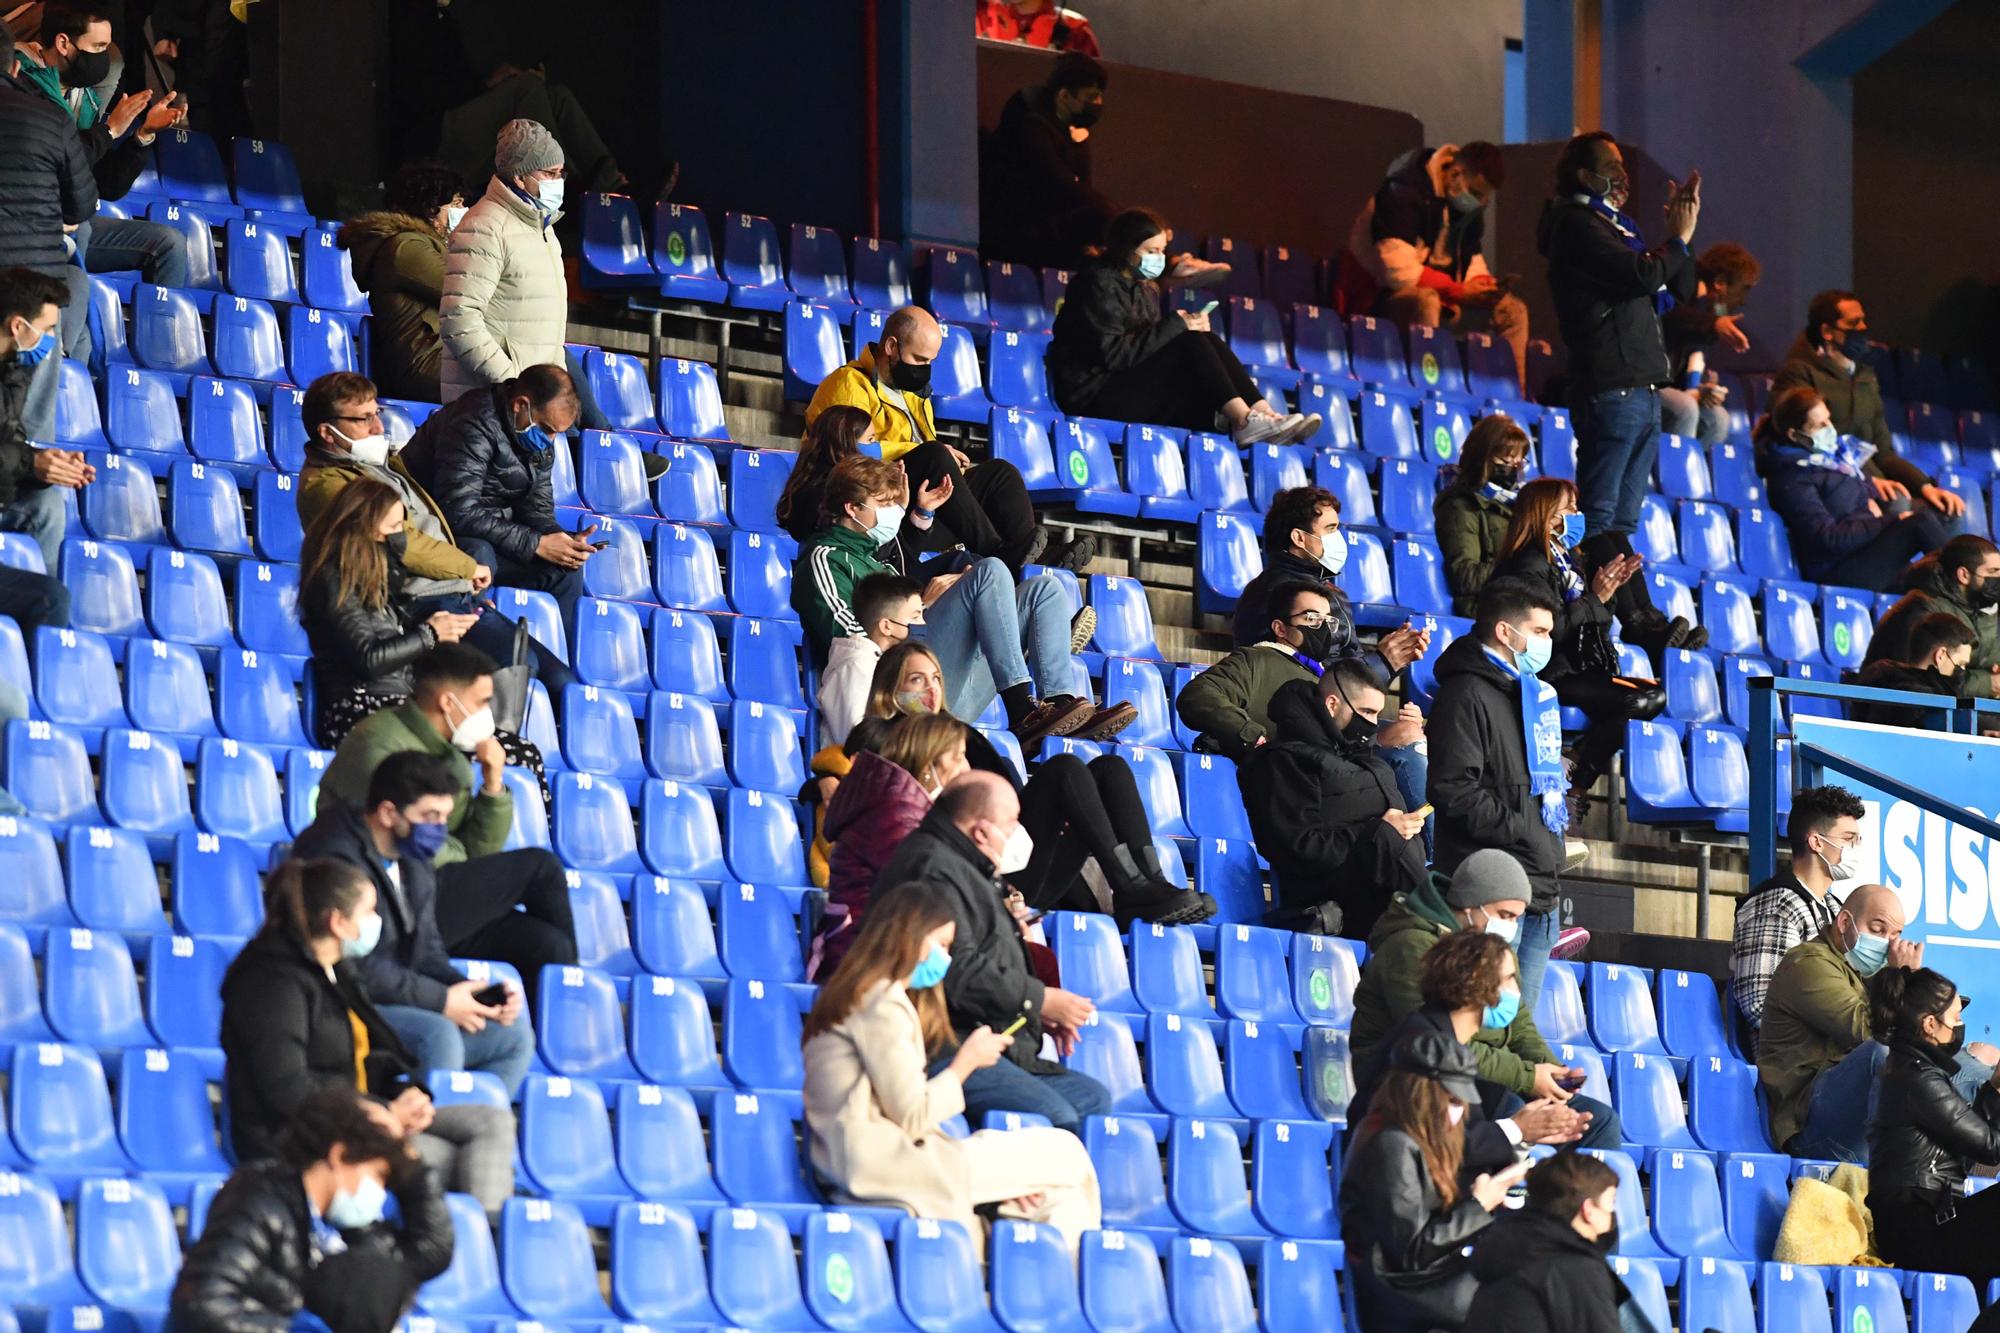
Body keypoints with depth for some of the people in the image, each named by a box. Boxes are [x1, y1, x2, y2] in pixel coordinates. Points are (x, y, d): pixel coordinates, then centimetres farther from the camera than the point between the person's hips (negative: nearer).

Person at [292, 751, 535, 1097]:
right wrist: (441, 1000, -18)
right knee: (438, 1036, -33)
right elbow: (356, 968, -21)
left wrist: (475, 995, -2)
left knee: (515, 1036, -1)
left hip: (401, 1003, 9)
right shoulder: (337, 857, -16)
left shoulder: (416, 865, 15)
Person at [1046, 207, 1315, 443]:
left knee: (1208, 342, -10)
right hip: (1096, 395, -9)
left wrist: (1188, 326, -6)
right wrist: (1175, 326, -18)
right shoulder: (1099, 283, -9)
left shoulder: (1146, 288, 21)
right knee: (1191, 345, -23)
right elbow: (1112, 353, -20)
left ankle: (1262, 413, -24)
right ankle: (1243, 418, -30)